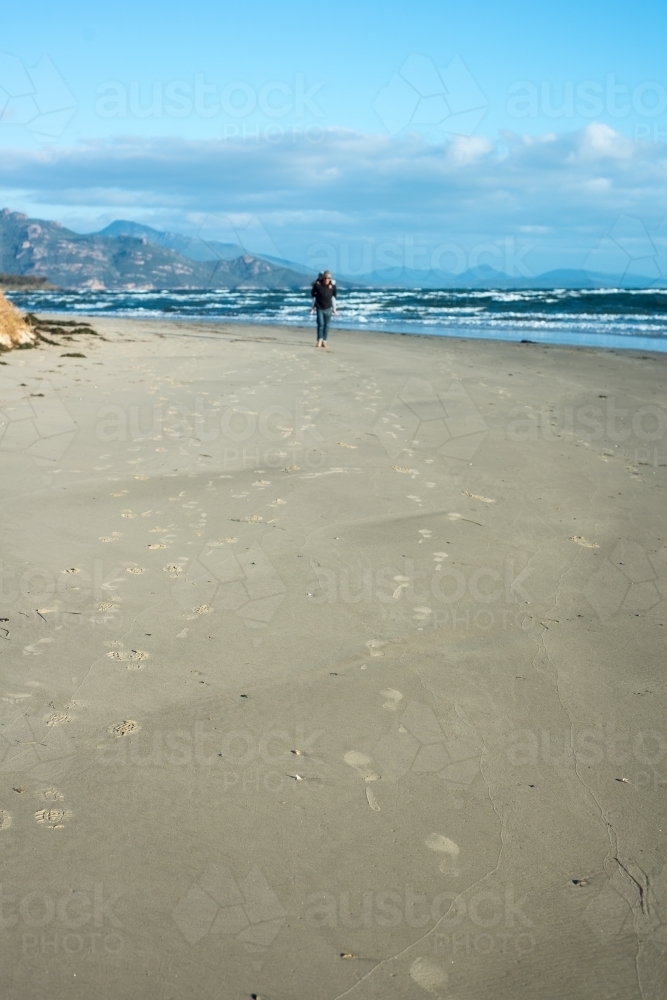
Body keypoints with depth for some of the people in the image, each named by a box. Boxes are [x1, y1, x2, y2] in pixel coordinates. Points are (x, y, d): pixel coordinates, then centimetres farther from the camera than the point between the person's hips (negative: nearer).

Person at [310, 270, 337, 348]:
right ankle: (319, 340, 0)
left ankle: (324, 341, 9)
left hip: (328, 308, 2)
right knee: (320, 324, -10)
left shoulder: (332, 285, -8)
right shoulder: (317, 284, -12)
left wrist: (334, 309, 6)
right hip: (319, 308, -1)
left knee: (326, 325, 2)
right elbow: (313, 295, 1)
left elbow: (333, 297, 4)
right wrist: (313, 307, 5)